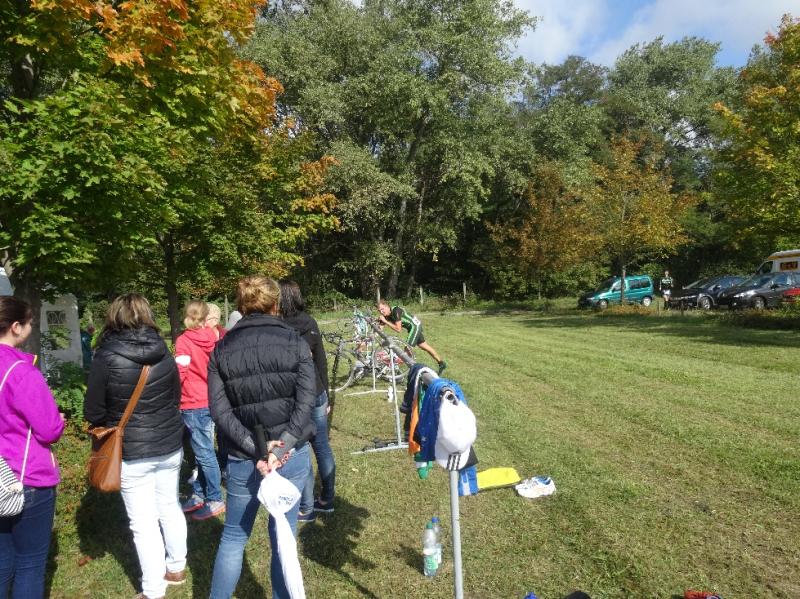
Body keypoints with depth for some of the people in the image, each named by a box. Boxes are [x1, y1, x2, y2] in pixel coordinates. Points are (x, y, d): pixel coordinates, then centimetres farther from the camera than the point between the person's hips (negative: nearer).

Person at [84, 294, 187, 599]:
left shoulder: (106, 358, -15)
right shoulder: (163, 352, -4)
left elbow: (93, 413, -6)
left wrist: (117, 422, 13)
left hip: (132, 453, -4)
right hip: (170, 446, 5)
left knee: (144, 522, 7)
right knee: (170, 506, 21)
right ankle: (176, 568, 38)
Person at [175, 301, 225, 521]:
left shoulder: (184, 340, -13)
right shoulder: (214, 338, 3)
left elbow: (180, 373, -16)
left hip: (194, 404, -7)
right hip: (211, 401, 7)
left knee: (205, 453, 1)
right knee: (202, 451, 16)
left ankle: (215, 500, 9)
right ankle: (198, 495, 27)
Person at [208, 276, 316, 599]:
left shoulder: (221, 350, 1)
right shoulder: (294, 342, -4)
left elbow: (219, 409, -7)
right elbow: (306, 402, -13)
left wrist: (255, 448, -11)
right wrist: (282, 447, -16)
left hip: (242, 458, 1)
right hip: (292, 454, -1)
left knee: (234, 536, 20)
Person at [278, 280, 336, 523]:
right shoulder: (311, 324, 2)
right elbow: (322, 363, 6)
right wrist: (325, 396, 15)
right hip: (317, 395, 5)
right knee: (322, 447, 13)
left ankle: (306, 508, 15)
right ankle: (327, 499, 26)